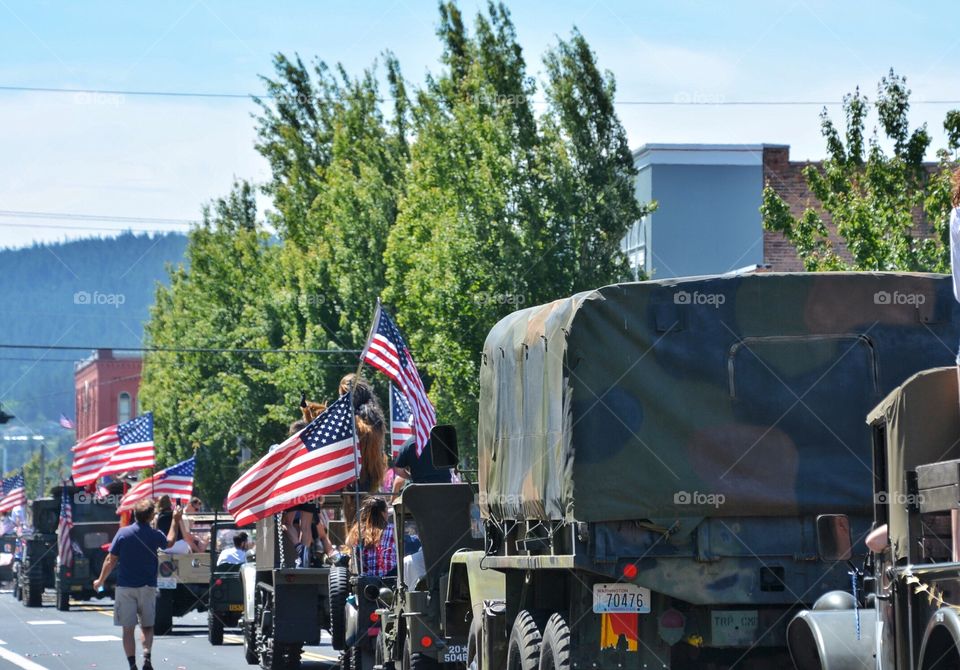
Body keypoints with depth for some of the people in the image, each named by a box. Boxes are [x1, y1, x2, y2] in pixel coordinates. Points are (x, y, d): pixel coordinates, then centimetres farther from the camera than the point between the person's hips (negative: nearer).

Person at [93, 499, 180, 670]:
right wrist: (175, 522, 33)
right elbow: (169, 542, 19)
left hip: (125, 587, -1)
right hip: (147, 587, 1)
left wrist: (100, 581, 10)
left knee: (128, 629, 3)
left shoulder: (123, 533, -8)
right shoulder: (155, 535, -5)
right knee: (147, 626, 13)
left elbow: (111, 560, -4)